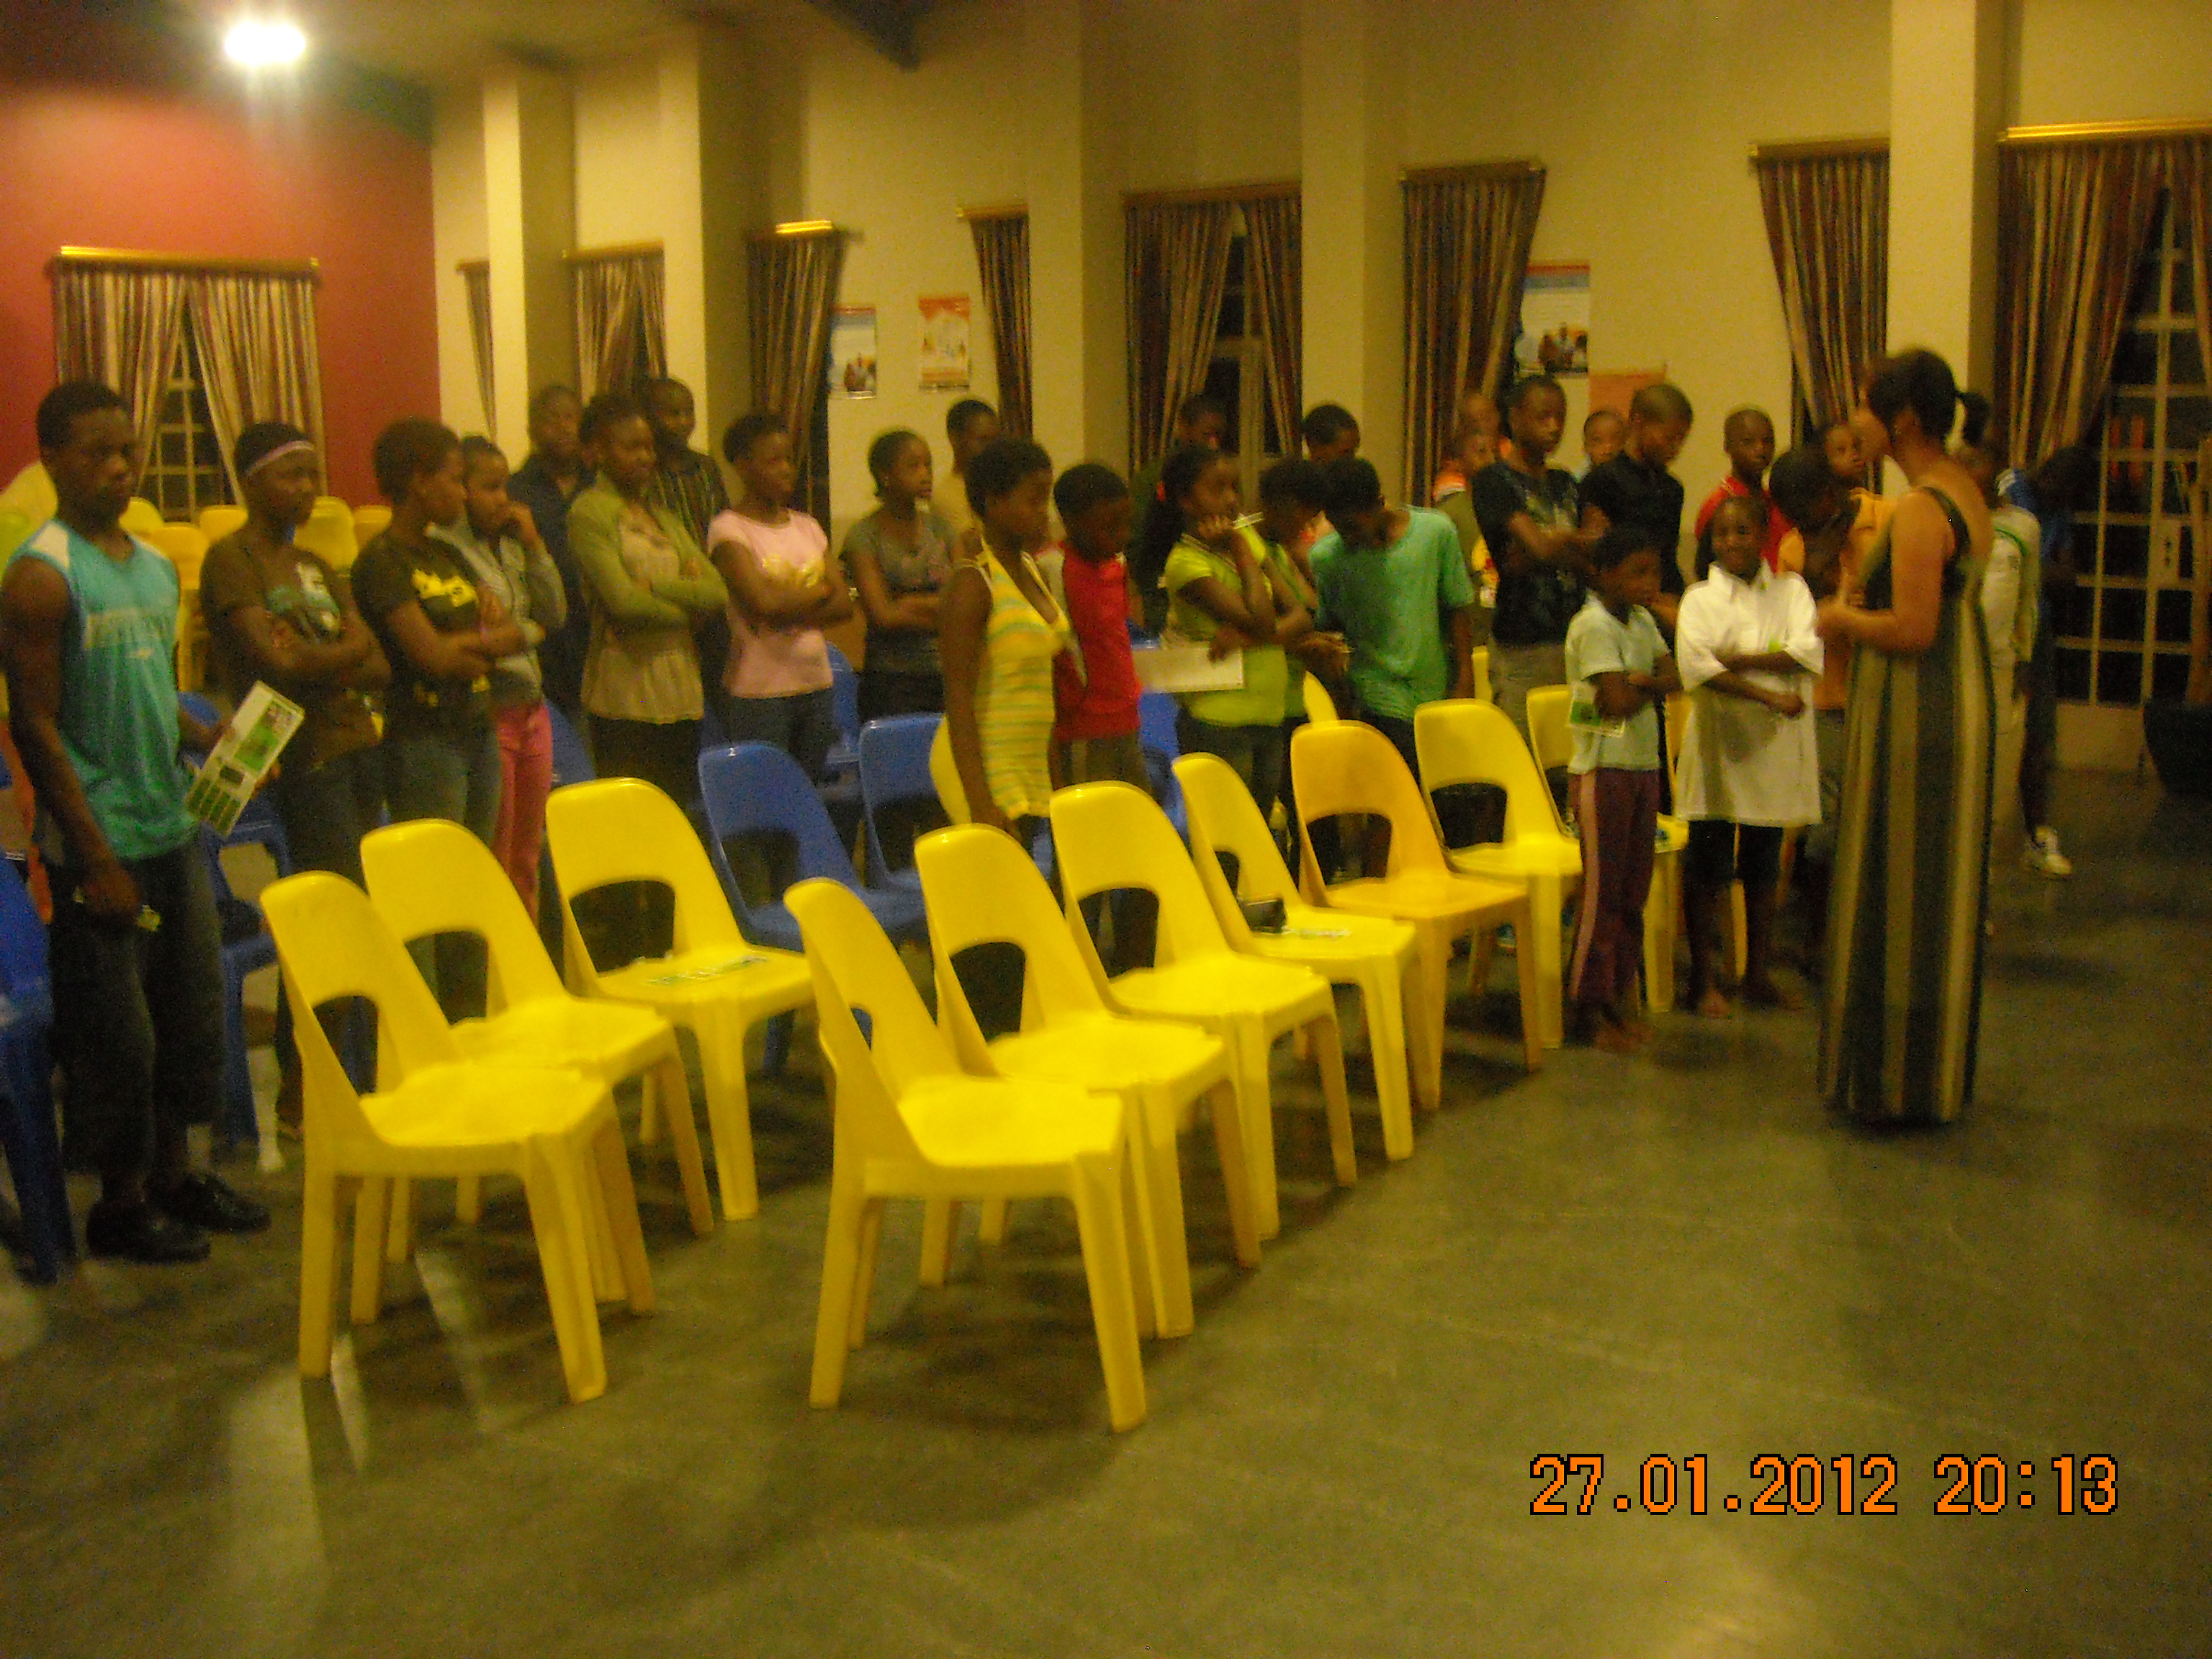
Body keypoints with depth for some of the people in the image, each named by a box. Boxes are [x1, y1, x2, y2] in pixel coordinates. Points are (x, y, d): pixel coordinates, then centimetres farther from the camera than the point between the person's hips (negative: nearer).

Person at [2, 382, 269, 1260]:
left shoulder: (156, 566, 11)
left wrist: (214, 741, 0)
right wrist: (96, 857, -17)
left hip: (174, 831, 8)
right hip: (101, 845, -7)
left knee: (190, 1008, 14)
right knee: (115, 1030, 2)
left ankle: (174, 1171, 29)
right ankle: (122, 1202, 17)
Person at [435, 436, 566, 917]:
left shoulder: (511, 545, 12)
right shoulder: (446, 548, -12)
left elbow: (556, 614, 8)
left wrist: (534, 546, 0)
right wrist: (528, 632, -2)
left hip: (532, 709, 7)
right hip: (489, 711, -7)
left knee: (529, 853, 14)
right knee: (495, 857, 1)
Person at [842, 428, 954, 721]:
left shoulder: (938, 526, 11)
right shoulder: (864, 536, -3)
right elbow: (882, 615, -11)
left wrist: (911, 604, -8)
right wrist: (941, 607, -5)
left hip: (944, 673, 4)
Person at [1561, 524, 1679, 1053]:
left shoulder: (1642, 621, 12)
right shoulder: (1593, 624, -13)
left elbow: (1675, 680, 2)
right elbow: (1619, 701, -21)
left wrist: (1644, 681, -16)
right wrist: (1654, 685, -3)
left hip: (1644, 766, 8)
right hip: (1602, 768, -8)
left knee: (1634, 890, 11)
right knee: (1602, 891, -2)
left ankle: (1619, 998, 20)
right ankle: (1590, 1008, 7)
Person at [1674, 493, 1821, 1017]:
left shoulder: (1790, 589, 7)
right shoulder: (1701, 598, 0)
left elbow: (1808, 652, -9)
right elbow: (1697, 664, -17)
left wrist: (1736, 661, -17)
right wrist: (1769, 694, -23)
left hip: (1775, 747, 3)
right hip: (1719, 743, -2)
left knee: (1764, 868, 12)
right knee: (1710, 868, 0)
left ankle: (1758, 973, 23)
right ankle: (1704, 979, 9)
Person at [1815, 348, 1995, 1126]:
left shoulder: (1919, 509, -20)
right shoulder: (1964, 491, 10)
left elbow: (1912, 629, -24)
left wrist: (1843, 620, -8)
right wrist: (1863, 602, 9)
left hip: (1914, 710, -10)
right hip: (1958, 699, 10)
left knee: (1898, 890, 1)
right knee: (1938, 888, 17)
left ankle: (1900, 1081, 11)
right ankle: (1937, 1071, 28)